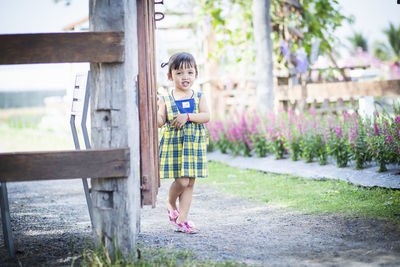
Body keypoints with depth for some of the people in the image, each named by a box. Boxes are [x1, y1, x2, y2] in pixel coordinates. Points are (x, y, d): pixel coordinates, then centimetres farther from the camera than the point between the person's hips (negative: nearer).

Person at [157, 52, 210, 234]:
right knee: (181, 181, -10)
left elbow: (206, 116, -7)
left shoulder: (198, 97, 5)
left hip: (194, 145, 3)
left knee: (190, 183, 4)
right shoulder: (165, 99, 1)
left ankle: (181, 219, 11)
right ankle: (171, 204, 22)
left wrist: (187, 116, -19)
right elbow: (160, 122, -6)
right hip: (173, 144, -3)